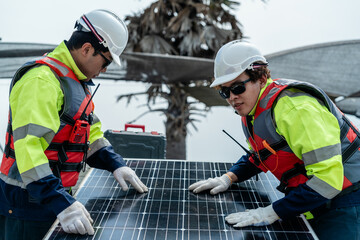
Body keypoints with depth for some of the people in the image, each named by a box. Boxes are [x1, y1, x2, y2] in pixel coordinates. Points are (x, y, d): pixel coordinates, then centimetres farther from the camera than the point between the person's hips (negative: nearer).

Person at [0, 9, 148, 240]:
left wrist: (116, 164, 7)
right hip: (28, 201, -9)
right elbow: (28, 145, -30)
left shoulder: (77, 82, 12)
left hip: (54, 196, 9)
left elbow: (90, 131, 19)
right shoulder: (42, 80, -20)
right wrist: (61, 203, -34)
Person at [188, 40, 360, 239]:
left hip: (343, 198, -8)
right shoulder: (249, 109, 2)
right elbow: (259, 154, 19)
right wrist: (229, 178, 2)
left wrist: (272, 213, -27)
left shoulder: (294, 107, -27)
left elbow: (327, 177, -29)